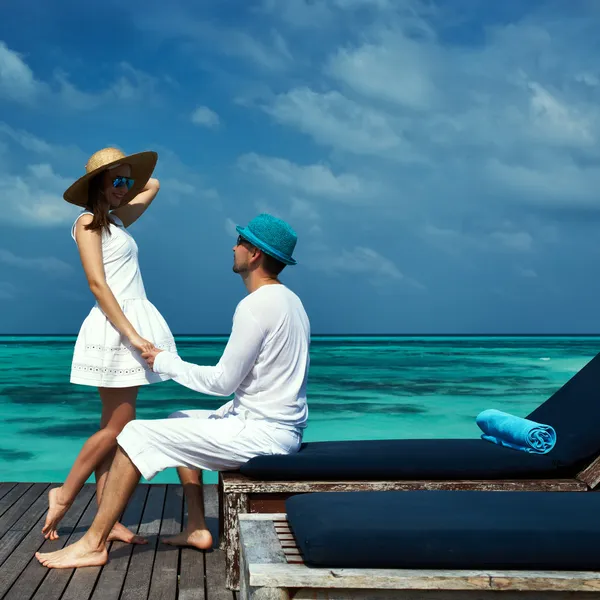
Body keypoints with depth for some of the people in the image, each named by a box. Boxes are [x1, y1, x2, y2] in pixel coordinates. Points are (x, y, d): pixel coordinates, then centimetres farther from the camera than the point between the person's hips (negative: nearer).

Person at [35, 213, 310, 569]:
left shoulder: (255, 305, -18)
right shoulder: (290, 300, 12)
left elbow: (223, 382, -16)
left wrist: (165, 362, -4)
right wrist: (226, 415, 15)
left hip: (260, 433, -10)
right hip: (280, 426, 10)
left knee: (138, 435, -7)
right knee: (182, 421, 24)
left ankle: (94, 544, 1)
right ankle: (198, 528, 20)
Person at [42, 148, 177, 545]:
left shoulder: (116, 220, 18)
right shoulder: (88, 222, -5)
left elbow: (153, 185, 33)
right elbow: (97, 284, -16)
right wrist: (131, 334, -21)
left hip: (134, 325, 9)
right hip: (114, 329, -9)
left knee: (115, 429, 7)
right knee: (117, 428, -6)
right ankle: (65, 495, 11)